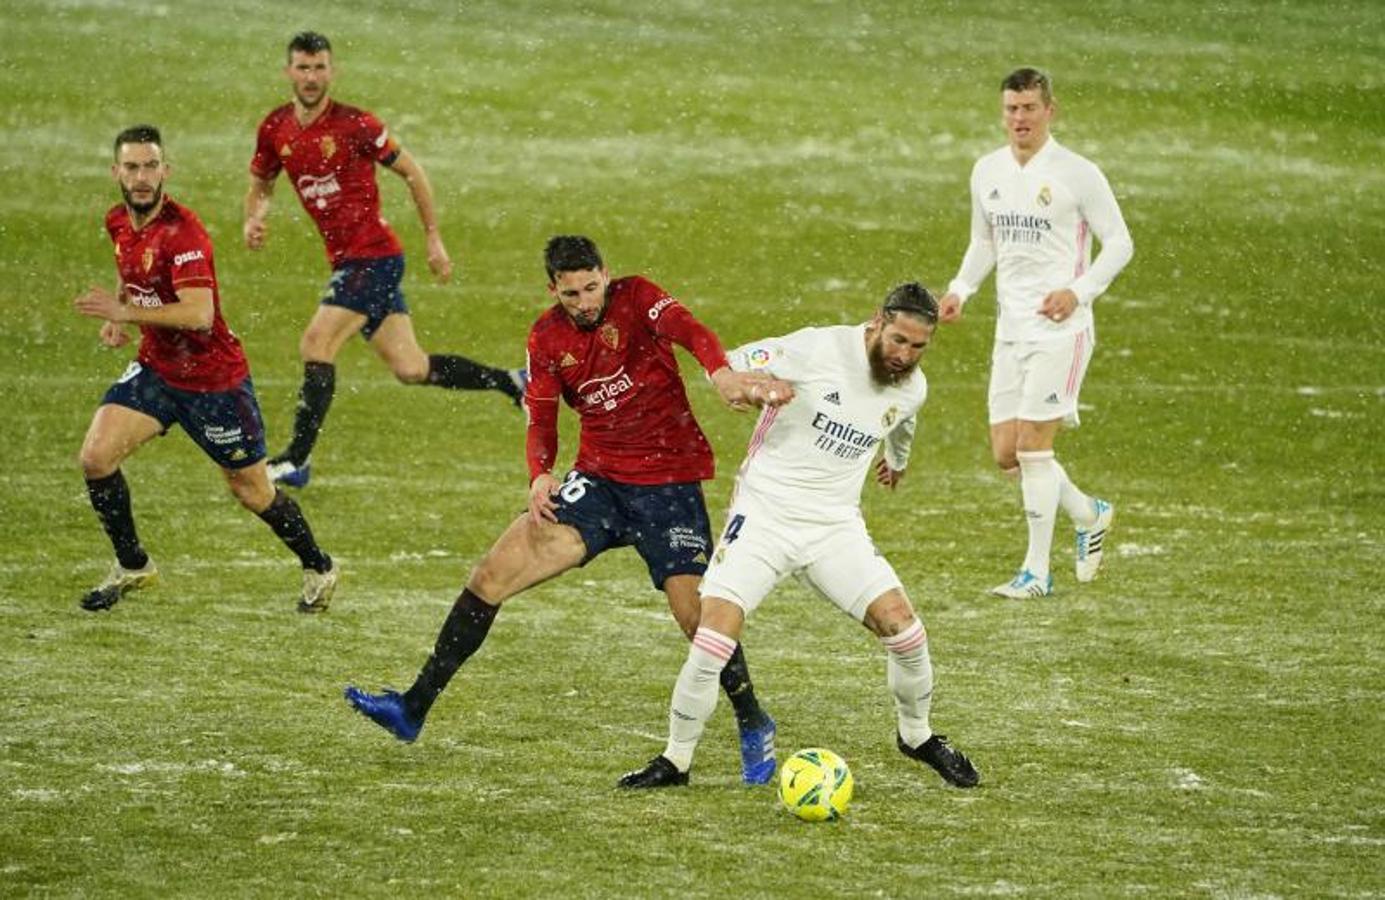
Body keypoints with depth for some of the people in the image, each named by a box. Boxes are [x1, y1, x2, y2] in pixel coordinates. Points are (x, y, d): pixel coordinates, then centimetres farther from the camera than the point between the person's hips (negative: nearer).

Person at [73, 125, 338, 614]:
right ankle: (132, 566, 8)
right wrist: (116, 318, 3)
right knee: (95, 457, -11)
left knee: (252, 490, 7)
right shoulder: (119, 222, 0)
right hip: (156, 368, 6)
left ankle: (318, 568, 31)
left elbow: (198, 313, -35)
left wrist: (125, 312, -33)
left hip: (215, 380, -6)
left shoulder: (182, 230, -25)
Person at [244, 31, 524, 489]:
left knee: (315, 346, -15)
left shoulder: (354, 123, -12)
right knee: (411, 369, 8)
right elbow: (260, 184, 20)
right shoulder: (275, 129, 4)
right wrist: (253, 220, -2)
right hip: (346, 260, 7)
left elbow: (412, 172, -3)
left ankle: (295, 461, -9)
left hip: (374, 256, -7)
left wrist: (434, 239, -2)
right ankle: (512, 382, 24)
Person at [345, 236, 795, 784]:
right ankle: (415, 708, -3)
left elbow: (687, 330, -28)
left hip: (669, 482, -4)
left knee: (696, 611, -13)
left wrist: (722, 374, -51)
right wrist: (540, 476, -16)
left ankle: (753, 725, 12)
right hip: (599, 480, 4)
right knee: (495, 571, -7)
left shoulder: (635, 299, -8)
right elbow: (541, 422, 6)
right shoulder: (547, 338, 5)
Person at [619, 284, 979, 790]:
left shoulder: (912, 388, 3)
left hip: (835, 524, 4)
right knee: (713, 637, -16)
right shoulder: (818, 349, -15)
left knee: (901, 625, -9)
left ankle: (917, 736, 17)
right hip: (764, 514, -4)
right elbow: (729, 367, -10)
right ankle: (676, 761, 2)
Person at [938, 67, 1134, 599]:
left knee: (1032, 446, -11)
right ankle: (1090, 516, 28)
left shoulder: (1077, 174, -8)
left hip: (1060, 329, -6)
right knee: (1006, 454, 4)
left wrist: (1078, 291, -18)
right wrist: (960, 290, 6)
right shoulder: (988, 172, 10)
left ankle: (1037, 572, -2)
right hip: (1011, 330, 6)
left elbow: (1120, 244, -4)